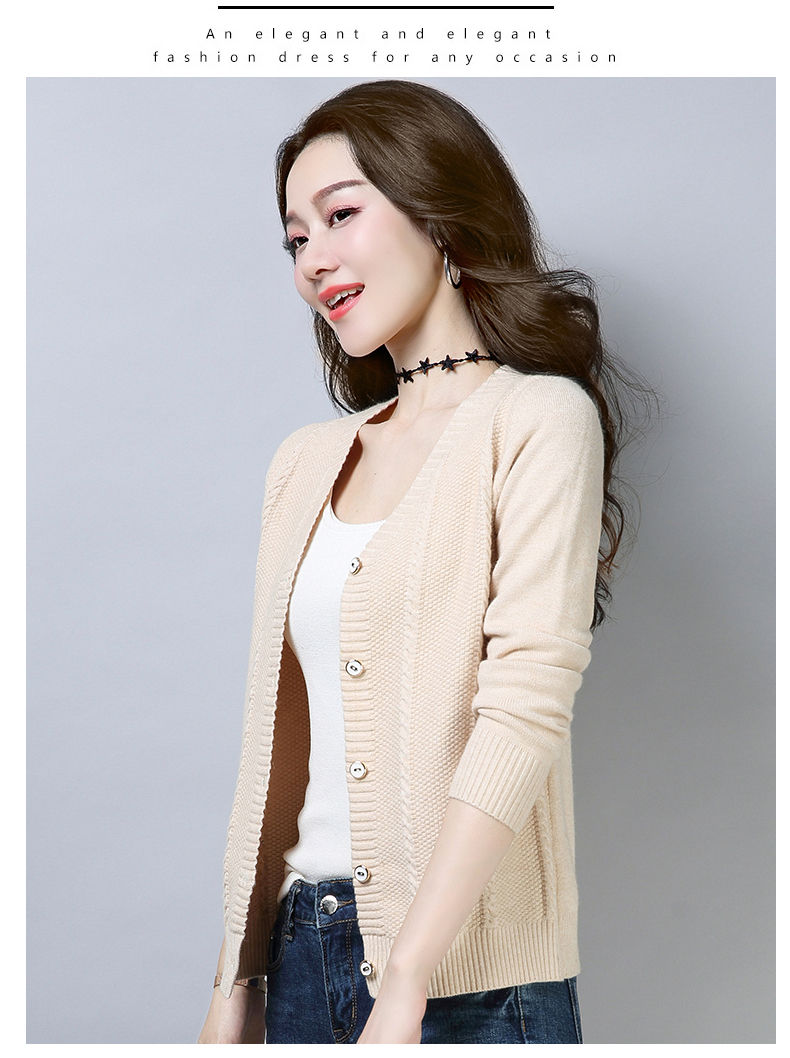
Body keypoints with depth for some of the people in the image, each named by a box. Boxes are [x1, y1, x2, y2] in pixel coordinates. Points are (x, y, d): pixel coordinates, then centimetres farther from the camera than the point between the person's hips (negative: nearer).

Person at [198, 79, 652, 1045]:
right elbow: (274, 733, 11)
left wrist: (403, 989, -23)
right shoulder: (305, 462, 11)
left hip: (464, 975, -5)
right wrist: (238, 980, 8)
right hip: (300, 951, 5)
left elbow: (526, 710, -17)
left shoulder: (539, 418, -7)